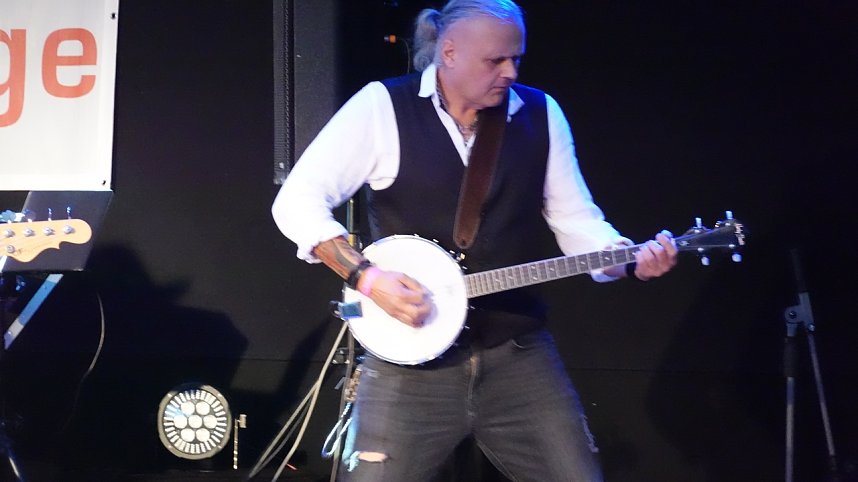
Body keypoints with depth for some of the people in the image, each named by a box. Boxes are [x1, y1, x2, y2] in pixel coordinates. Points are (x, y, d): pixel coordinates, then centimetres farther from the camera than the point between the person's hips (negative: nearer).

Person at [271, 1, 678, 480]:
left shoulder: (542, 114, 5)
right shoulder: (383, 106, -6)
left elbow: (577, 221, 9)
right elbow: (297, 201, -8)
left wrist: (634, 259, -11)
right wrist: (366, 276, -19)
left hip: (519, 354, 3)